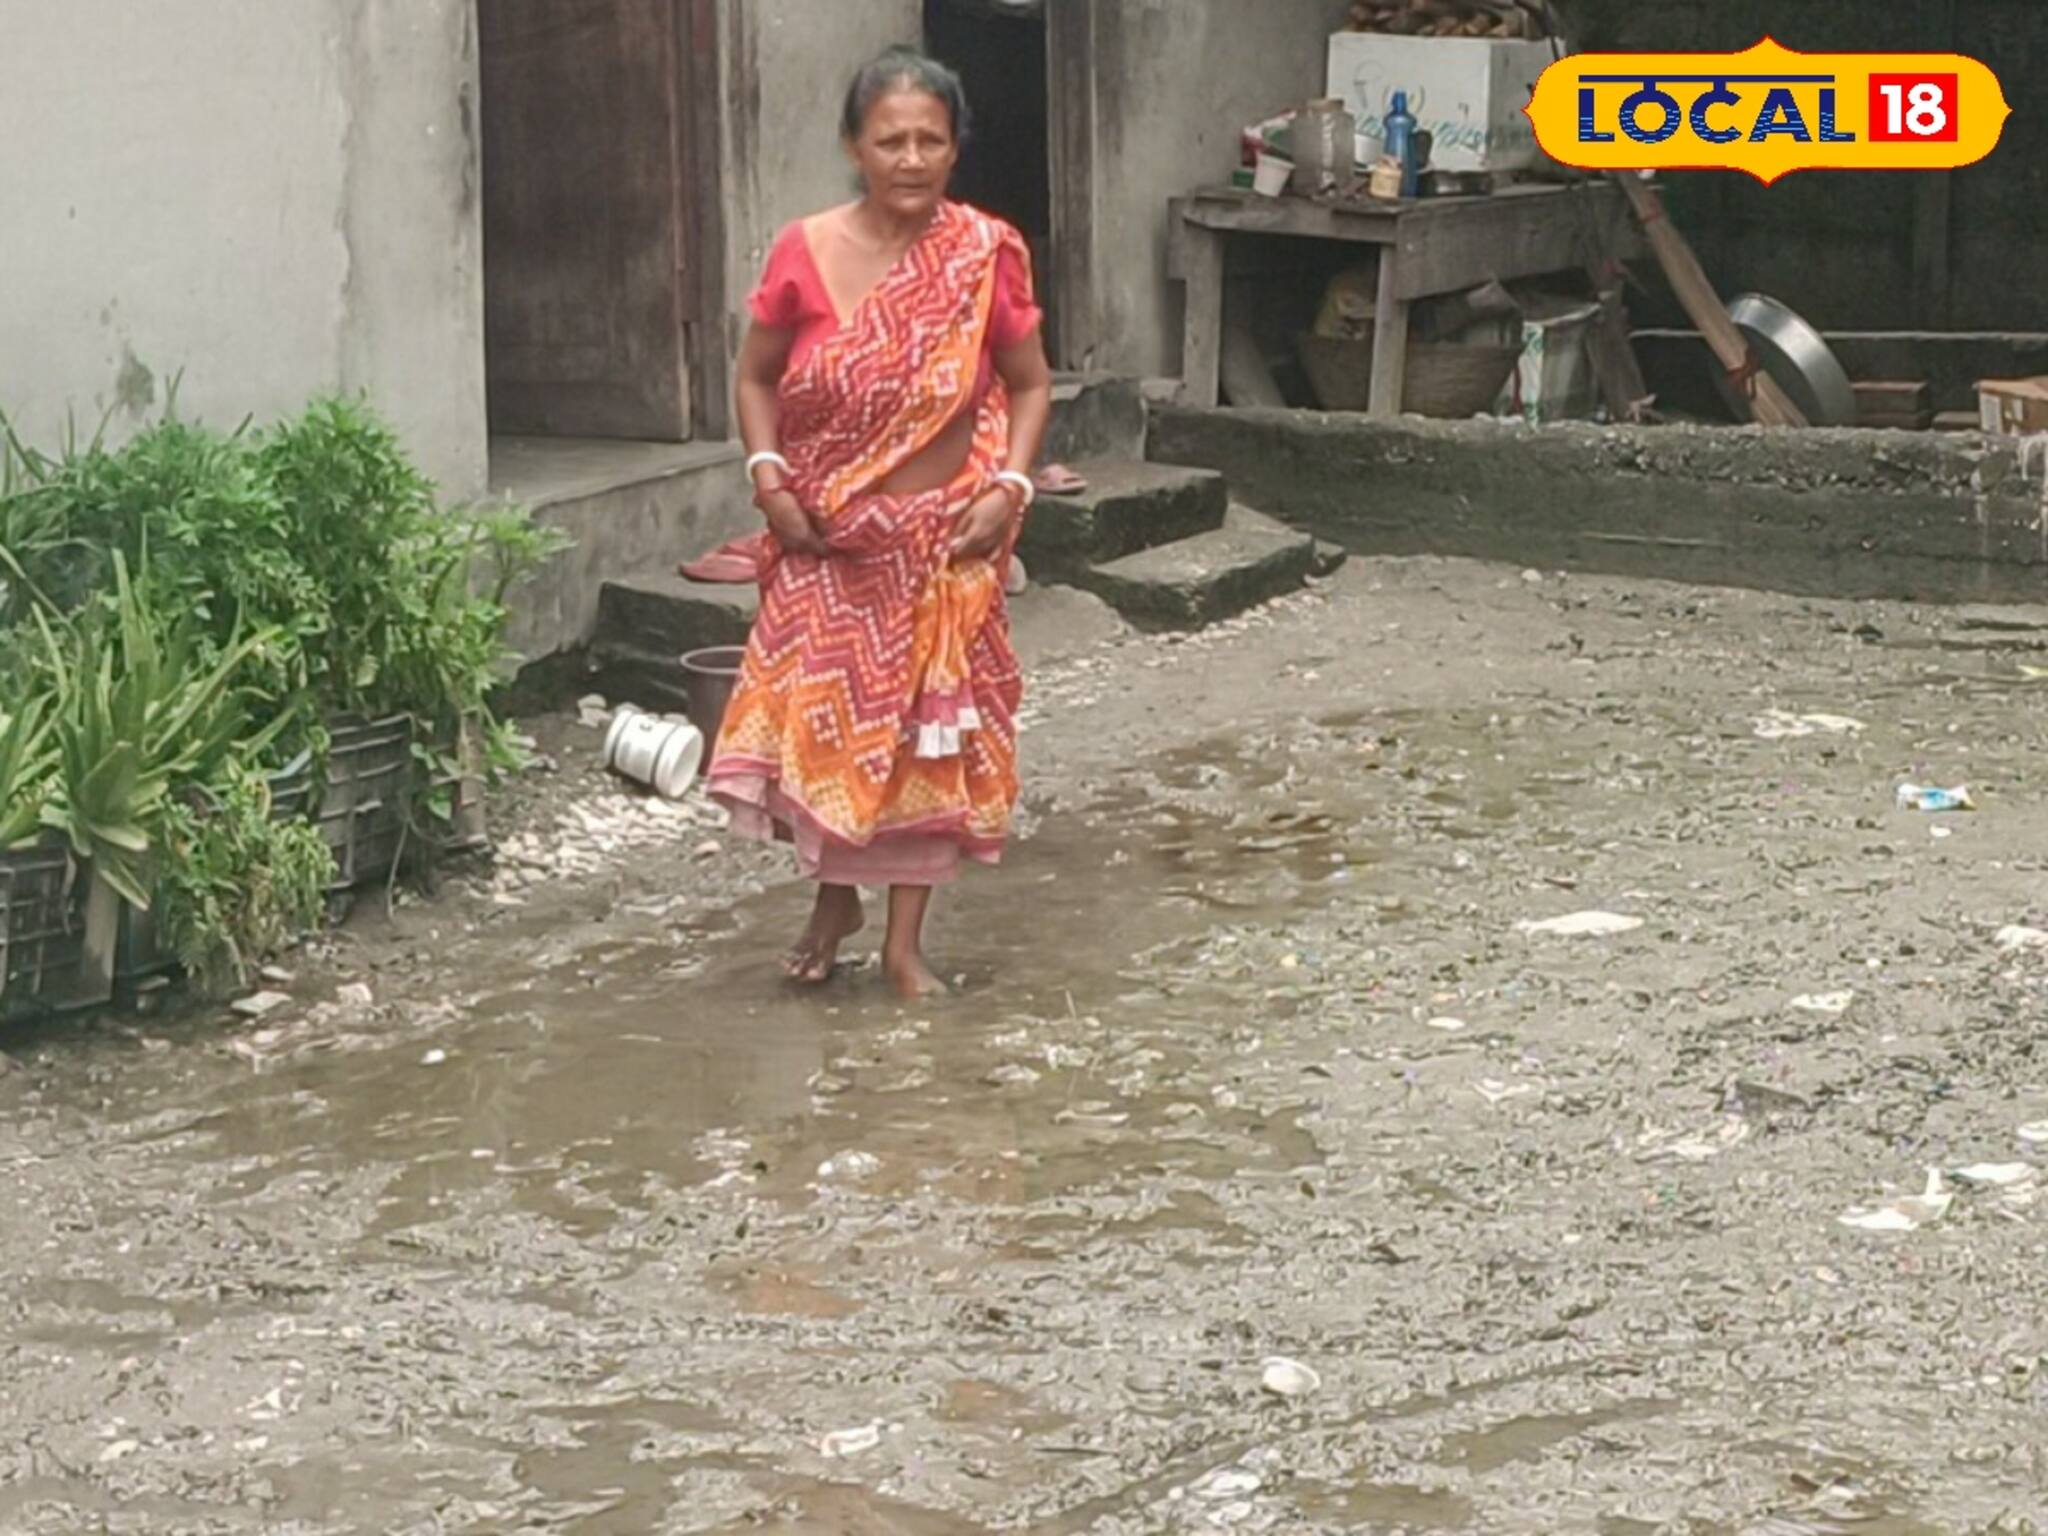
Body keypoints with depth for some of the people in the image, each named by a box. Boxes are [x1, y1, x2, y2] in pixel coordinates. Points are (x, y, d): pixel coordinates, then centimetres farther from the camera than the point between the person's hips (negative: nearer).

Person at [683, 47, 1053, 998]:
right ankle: (834, 895, 28)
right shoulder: (806, 254, -7)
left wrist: (1008, 488, -11)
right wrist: (769, 479, -9)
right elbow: (756, 377, 5)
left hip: (941, 538, 0)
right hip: (828, 541, 0)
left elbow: (1029, 385, 2)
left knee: (928, 730, 5)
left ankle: (905, 941, 18)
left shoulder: (985, 257, -8)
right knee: (818, 717, 2)